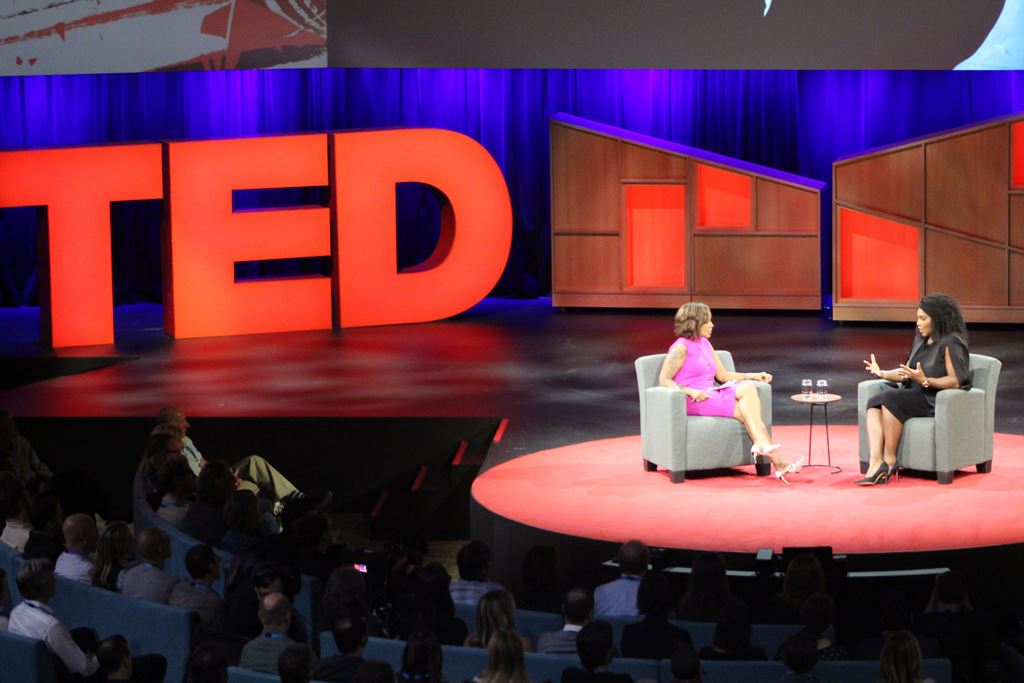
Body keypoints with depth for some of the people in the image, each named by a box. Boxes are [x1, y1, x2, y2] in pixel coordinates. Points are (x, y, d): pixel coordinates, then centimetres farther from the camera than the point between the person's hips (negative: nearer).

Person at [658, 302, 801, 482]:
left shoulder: (704, 344, 19)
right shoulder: (681, 347, -5)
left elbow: (723, 375, 21)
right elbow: (663, 381, -11)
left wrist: (755, 376, 12)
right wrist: (690, 391, -23)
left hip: (712, 394, 7)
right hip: (694, 401, -7)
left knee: (749, 387, -21)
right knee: (746, 410, -22)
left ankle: (761, 445, -32)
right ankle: (777, 463, -30)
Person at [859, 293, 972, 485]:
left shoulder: (950, 344, -10)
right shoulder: (921, 340, 17)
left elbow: (956, 381, -17)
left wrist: (925, 381, -27)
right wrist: (882, 374, 6)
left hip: (935, 400, -8)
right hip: (914, 396, 8)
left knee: (890, 399, -31)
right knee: (874, 402, -20)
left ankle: (889, 460, -21)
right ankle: (875, 464, -36)